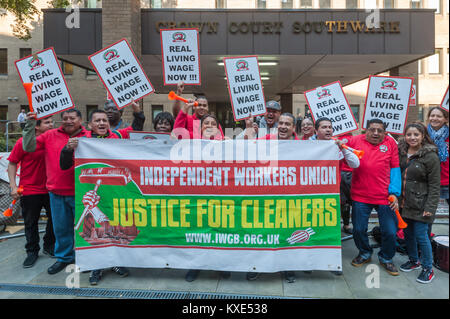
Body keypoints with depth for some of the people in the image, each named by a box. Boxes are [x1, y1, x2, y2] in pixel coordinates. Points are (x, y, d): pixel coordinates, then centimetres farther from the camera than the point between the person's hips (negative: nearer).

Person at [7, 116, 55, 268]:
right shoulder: (23, 142, -11)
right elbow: (12, 163, -5)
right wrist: (13, 186, -11)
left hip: (51, 189, 3)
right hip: (29, 191, -3)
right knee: (31, 223, 8)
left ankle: (49, 246, 32)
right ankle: (32, 251, 25)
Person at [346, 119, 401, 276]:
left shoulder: (390, 143, 4)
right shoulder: (355, 141, 2)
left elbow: (395, 169, 3)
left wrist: (394, 193, -4)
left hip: (384, 197, 0)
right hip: (360, 196, 0)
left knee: (390, 232, 6)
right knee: (359, 229, 10)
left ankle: (386, 258, 33)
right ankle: (364, 253, 38)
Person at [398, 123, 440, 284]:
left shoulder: (430, 156, -10)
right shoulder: (401, 153, 6)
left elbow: (434, 186, -10)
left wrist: (430, 207, -13)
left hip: (420, 205, -5)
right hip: (404, 203, 5)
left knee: (420, 235, -1)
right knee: (407, 233, 16)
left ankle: (428, 268, 19)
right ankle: (413, 260, 36)